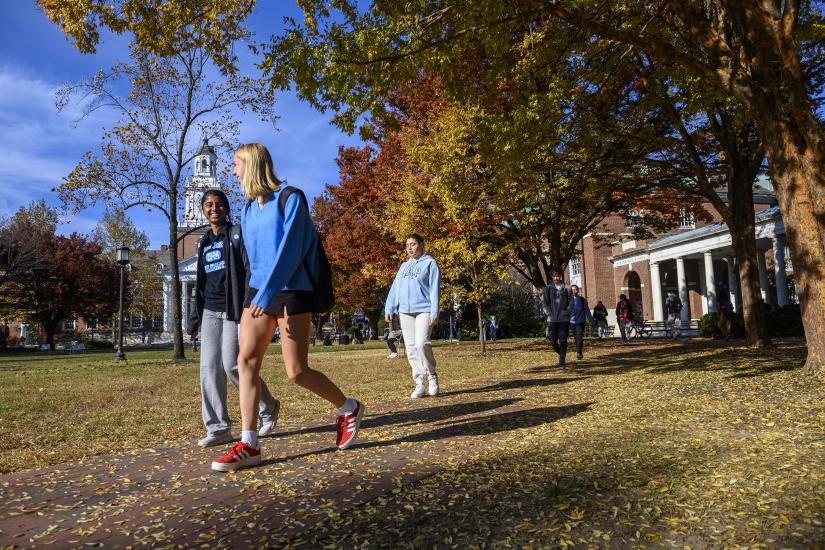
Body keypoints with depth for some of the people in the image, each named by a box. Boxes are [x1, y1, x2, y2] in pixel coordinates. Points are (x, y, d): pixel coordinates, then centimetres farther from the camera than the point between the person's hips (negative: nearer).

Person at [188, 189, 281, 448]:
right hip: (210, 312, 6)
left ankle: (268, 407, 14)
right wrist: (194, 319, 18)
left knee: (232, 365, -9)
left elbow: (251, 270, -10)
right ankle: (218, 428, 5)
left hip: (233, 310, -6)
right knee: (209, 368, -1)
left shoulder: (238, 234, 0)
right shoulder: (204, 243, 19)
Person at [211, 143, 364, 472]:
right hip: (257, 291, 7)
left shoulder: (290, 199, -8)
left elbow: (289, 250, -19)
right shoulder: (248, 209, 14)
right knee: (246, 361, -6)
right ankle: (248, 445, 0)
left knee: (296, 372, -5)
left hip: (292, 292, -7)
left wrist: (267, 294, -26)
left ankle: (349, 409, 19)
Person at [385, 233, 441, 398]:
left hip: (424, 310, -5)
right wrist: (388, 309, 5)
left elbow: (434, 289, -5)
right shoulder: (404, 266, 18)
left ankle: (431, 376, 1)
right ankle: (419, 383, 6)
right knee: (411, 348, 1)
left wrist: (434, 313, -13)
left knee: (421, 344, -20)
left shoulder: (430, 263, 3)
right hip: (405, 311, 5)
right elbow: (395, 288, 14)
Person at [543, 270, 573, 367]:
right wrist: (549, 313, -7)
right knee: (553, 341, 2)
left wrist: (565, 312, -7)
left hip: (564, 319, -1)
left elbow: (571, 303, 5)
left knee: (563, 341, -3)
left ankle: (562, 361, 6)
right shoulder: (548, 288, 3)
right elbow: (546, 304, 5)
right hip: (552, 319, 1)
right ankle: (560, 353, 31)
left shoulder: (566, 288, 2)